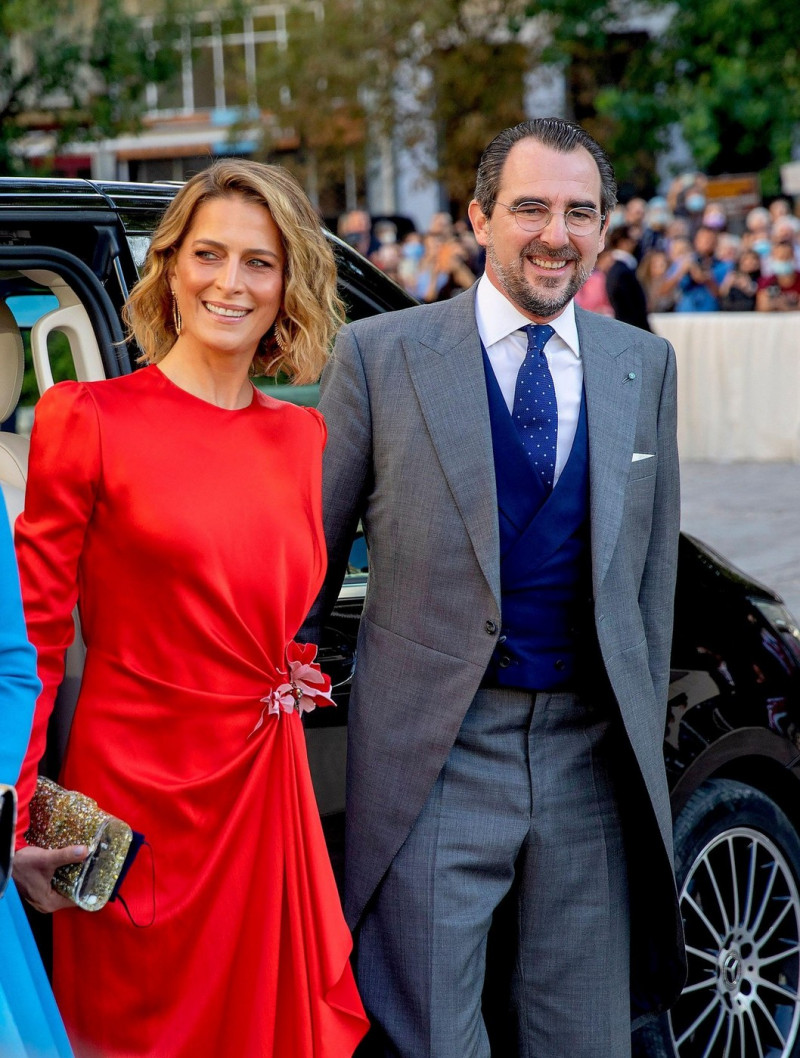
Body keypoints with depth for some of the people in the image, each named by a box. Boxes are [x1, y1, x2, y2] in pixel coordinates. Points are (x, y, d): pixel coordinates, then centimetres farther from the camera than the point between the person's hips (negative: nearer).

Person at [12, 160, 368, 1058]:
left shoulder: (303, 436, 9)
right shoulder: (88, 418, -7)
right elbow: (35, 628, -8)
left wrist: (301, 671, 3)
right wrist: (21, 815, -13)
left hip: (270, 791, 5)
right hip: (139, 789, -4)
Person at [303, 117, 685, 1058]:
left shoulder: (643, 365, 9)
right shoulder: (380, 354, -2)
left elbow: (652, 566, 13)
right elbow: (312, 548, 4)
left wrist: (642, 736, 12)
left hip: (590, 760, 3)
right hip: (434, 758, -3)